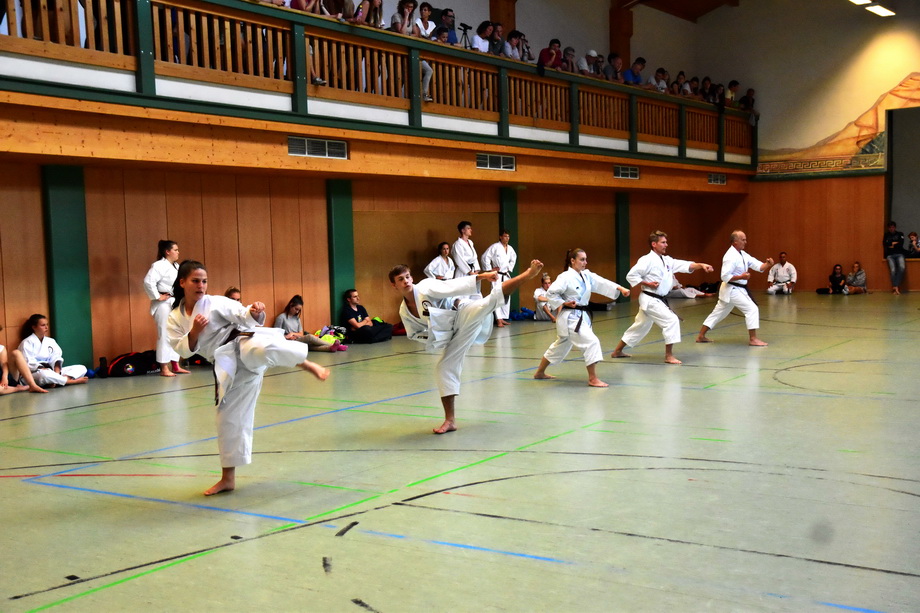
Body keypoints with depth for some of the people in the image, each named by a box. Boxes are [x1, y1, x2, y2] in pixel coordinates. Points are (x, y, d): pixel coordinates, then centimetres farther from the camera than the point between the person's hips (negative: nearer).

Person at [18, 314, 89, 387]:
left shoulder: (51, 341, 17)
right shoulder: (27, 343, -2)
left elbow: (56, 358, 5)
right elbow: (28, 363, -13)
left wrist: (57, 369, -17)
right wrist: (43, 369, -25)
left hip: (50, 371, 7)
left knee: (81, 368, -9)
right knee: (44, 374, -45)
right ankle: (71, 381, -31)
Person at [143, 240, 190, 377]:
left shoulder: (176, 266, 13)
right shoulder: (159, 265, -15)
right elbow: (148, 281, -27)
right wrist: (157, 297, -20)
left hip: (176, 304, 9)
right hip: (164, 304, -9)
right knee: (165, 335, -7)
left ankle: (176, 366, 22)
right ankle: (164, 369, -2)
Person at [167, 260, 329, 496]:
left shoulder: (216, 302, -1)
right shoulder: (175, 319, 10)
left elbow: (243, 315, -7)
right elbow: (184, 350, 1)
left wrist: (255, 312, -29)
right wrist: (194, 332, -16)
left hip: (243, 343, -4)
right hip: (229, 368, 4)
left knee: (262, 348, -42)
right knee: (228, 417, 7)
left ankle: (307, 364, -17)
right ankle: (228, 478, 19)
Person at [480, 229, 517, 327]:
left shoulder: (510, 248, 9)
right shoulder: (495, 247, -11)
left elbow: (513, 258, 28)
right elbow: (485, 257, -14)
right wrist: (489, 270, -12)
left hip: (506, 275, 7)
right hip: (497, 275, -7)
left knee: (506, 297, 10)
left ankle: (503, 318, 18)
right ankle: (499, 320, -19)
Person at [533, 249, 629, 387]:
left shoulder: (587, 276, 7)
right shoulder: (566, 277, -15)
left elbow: (603, 283, -2)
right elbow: (550, 292, -16)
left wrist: (620, 288, -14)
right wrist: (564, 303, -19)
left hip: (582, 316, 9)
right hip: (570, 317, -9)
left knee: (560, 346, 20)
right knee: (592, 342, -18)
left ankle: (540, 373, 36)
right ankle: (593, 379, -12)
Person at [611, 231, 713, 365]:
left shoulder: (667, 260, 10)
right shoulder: (647, 260, -15)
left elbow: (685, 265, 2)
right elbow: (631, 275, -16)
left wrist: (701, 265, -12)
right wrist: (647, 284, -19)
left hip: (658, 300, 9)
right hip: (650, 300, -9)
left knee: (641, 326, 18)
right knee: (671, 320, -16)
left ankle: (617, 351, 30)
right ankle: (668, 355, -8)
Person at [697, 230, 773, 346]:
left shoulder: (743, 254, 11)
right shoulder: (731, 256, -19)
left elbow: (758, 265, 4)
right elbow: (725, 276, -22)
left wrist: (767, 264, -15)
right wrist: (741, 277, -27)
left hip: (737, 289, 10)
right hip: (732, 290, -10)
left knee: (718, 313, 14)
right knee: (752, 309, -10)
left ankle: (701, 336, 20)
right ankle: (752, 339, -6)